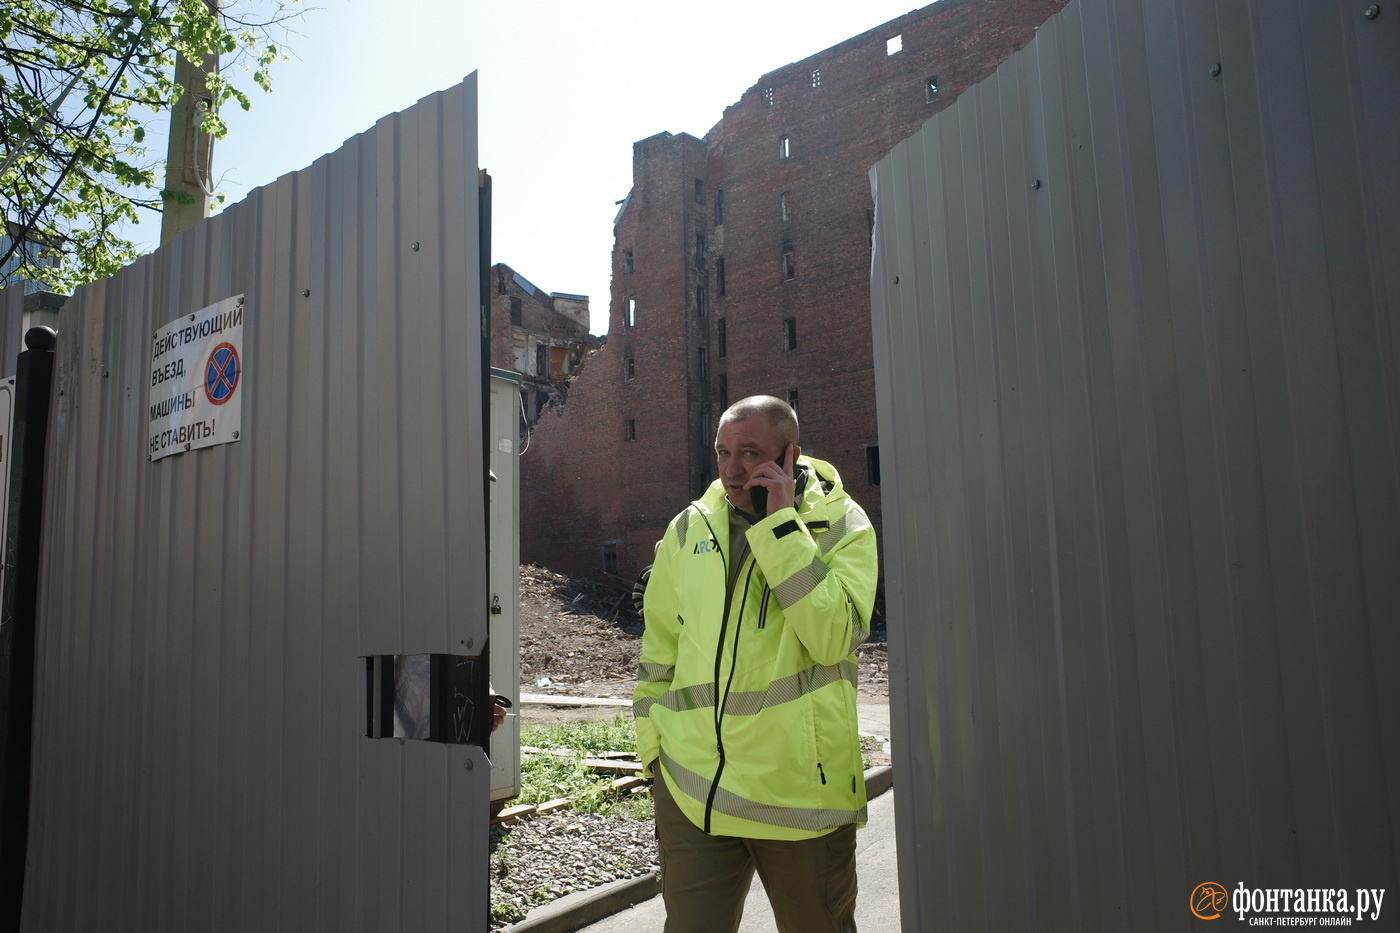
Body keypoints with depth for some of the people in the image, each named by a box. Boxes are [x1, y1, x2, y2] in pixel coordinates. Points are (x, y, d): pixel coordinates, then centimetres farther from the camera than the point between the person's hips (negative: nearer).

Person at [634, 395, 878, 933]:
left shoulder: (842, 524, -4)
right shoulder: (689, 529, 6)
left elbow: (833, 637, -20)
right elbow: (657, 650, 13)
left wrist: (780, 523, -19)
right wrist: (653, 747, 9)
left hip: (802, 789, -2)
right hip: (692, 789, 2)